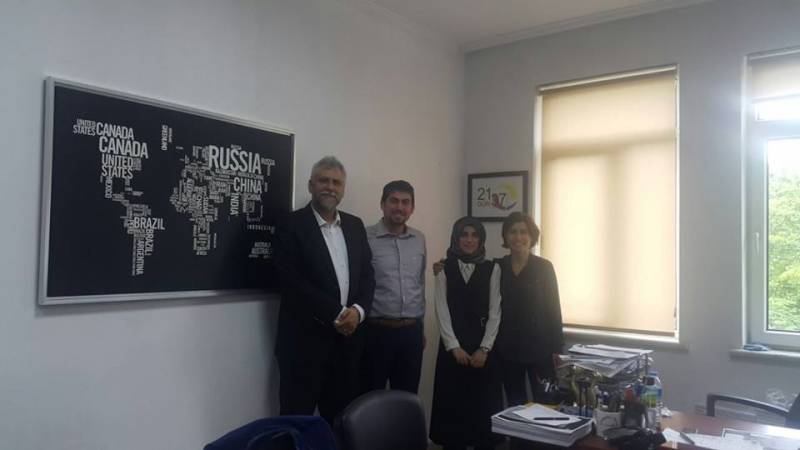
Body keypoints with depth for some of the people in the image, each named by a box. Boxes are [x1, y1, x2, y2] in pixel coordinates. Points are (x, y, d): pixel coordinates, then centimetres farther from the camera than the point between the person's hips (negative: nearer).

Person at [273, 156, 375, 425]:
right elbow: (294, 282, -13)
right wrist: (336, 314, -14)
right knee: (298, 418, 3)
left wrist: (357, 311, -8)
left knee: (341, 418, 11)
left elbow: (367, 275, 9)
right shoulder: (292, 226, -5)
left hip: (348, 337, 5)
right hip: (305, 339, -5)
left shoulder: (355, 226, 12)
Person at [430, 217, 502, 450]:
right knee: (452, 402, 4)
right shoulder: (444, 269, 3)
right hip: (452, 346, 0)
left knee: (483, 403, 4)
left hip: (483, 346, 0)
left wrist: (484, 349, -9)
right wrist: (455, 347, -11)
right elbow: (442, 311, -3)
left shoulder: (492, 269, 4)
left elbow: (495, 312, 0)